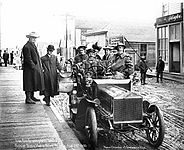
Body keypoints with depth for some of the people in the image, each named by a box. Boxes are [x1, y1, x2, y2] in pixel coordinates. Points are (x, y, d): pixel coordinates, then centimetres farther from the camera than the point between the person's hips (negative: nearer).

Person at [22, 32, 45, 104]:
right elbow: (28, 59, -19)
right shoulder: (26, 47, -14)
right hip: (29, 68, -10)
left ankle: (32, 96, 24)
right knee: (29, 83, -6)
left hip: (36, 67, 10)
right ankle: (28, 98, -1)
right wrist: (34, 67, -19)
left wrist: (40, 67, 14)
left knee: (34, 82, 14)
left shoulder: (33, 45, 16)